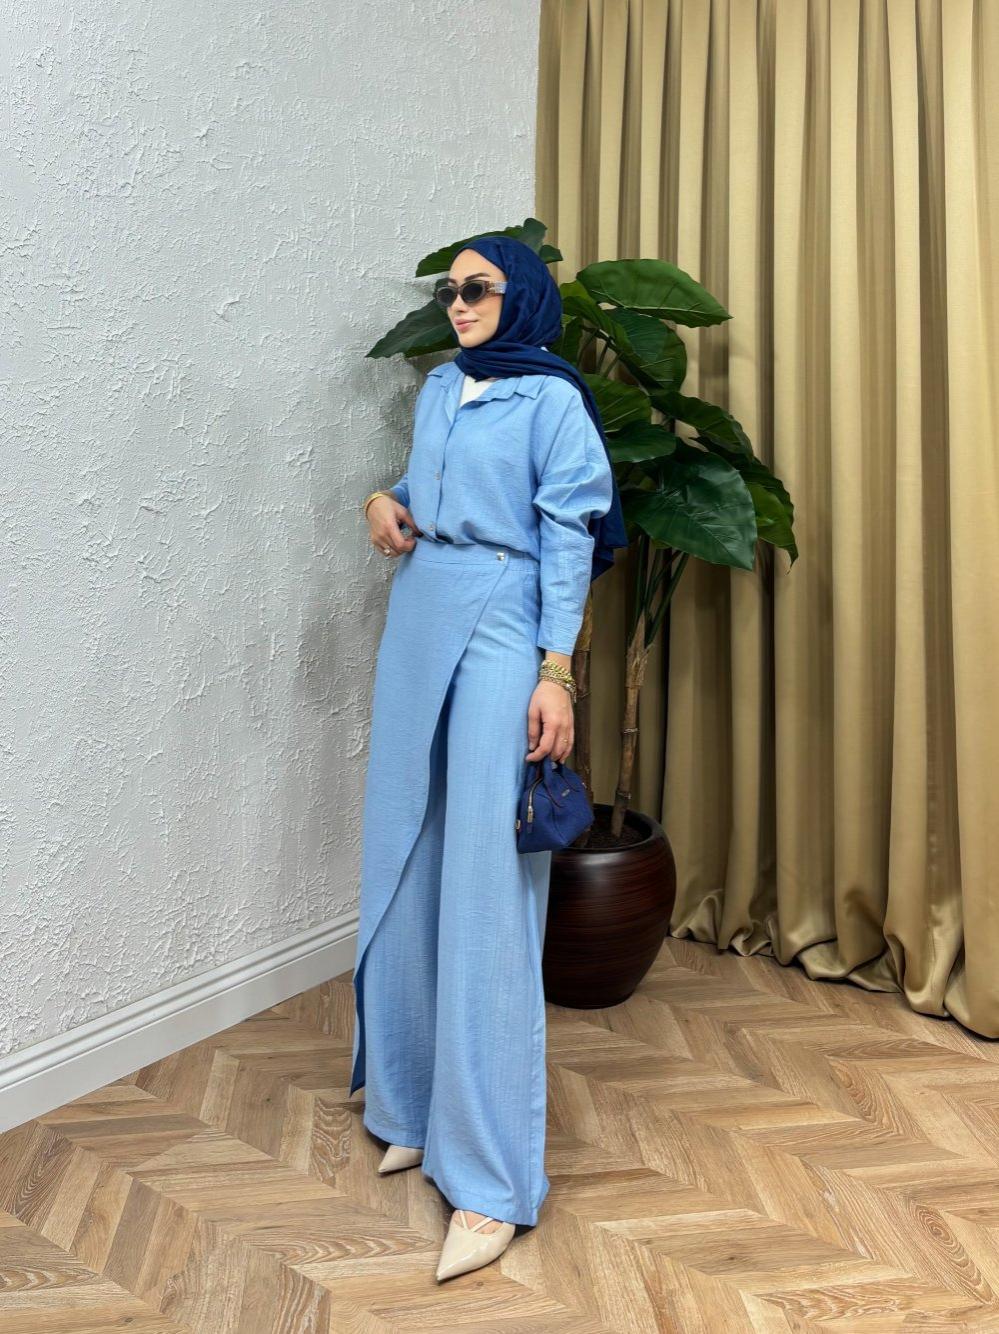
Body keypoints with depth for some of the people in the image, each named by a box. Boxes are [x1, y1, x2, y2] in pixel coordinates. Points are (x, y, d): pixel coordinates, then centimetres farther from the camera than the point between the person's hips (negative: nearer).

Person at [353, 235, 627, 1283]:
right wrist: (386, 503, 6)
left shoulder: (552, 399, -2)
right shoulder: (438, 389, 17)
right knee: (407, 861, 10)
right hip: (418, 625, 7)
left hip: (498, 637, -7)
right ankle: (416, 1102, 28)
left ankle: (491, 1176, 1)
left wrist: (556, 670, -17)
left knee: (485, 886, -9)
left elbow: (568, 536, -9)